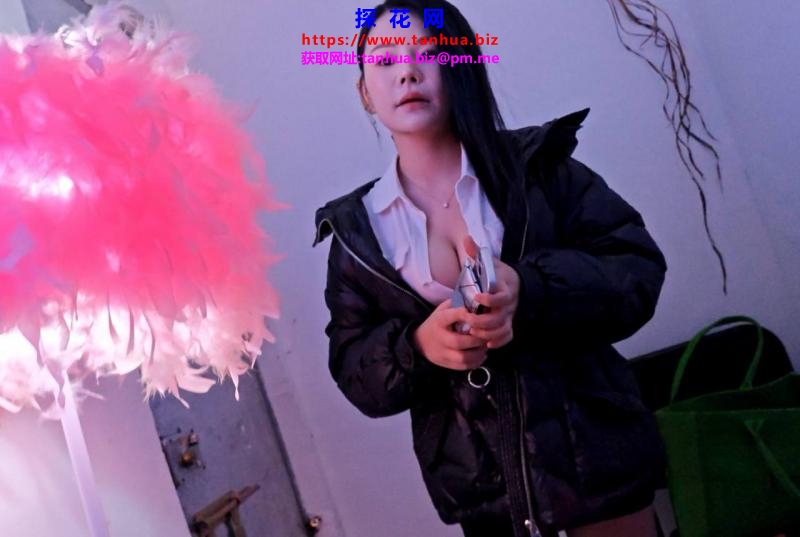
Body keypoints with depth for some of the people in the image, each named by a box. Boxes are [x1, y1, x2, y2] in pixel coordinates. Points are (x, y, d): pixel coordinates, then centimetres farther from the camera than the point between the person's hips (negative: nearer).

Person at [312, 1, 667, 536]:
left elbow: (640, 268, -8)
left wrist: (531, 291, -25)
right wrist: (417, 347, -21)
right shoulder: (356, 230, 1)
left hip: (593, 450, -1)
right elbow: (353, 371, 1)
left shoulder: (535, 163, -3)